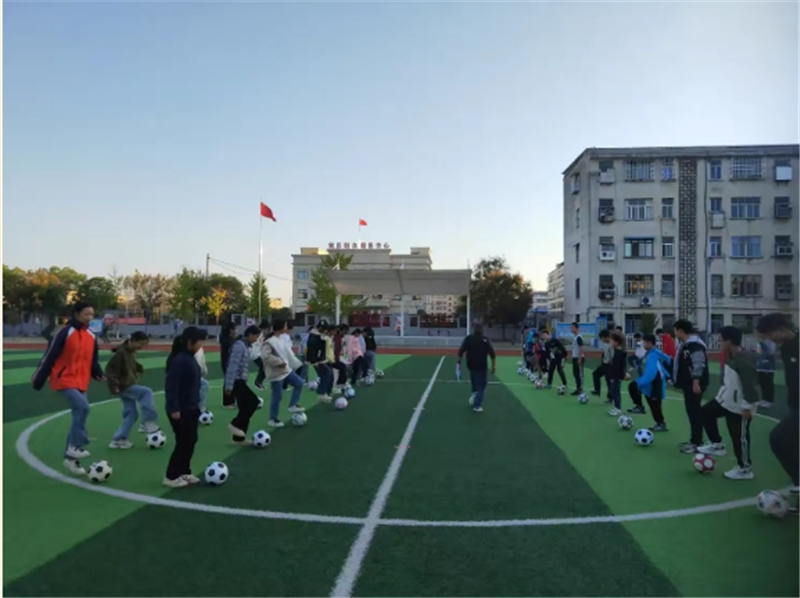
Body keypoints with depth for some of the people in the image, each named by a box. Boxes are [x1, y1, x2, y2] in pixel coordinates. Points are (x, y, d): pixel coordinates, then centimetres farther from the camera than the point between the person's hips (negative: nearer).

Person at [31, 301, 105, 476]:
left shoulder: (91, 336, 7)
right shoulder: (65, 333, -13)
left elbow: (93, 360, 15)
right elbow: (50, 356, -12)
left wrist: (98, 373, -2)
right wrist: (38, 379, -10)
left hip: (81, 382, 7)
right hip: (64, 380, -7)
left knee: (79, 416, 8)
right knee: (82, 407, -26)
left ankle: (70, 457, 19)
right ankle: (75, 447, -12)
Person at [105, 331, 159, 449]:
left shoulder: (132, 352, 8)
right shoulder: (121, 352, -19)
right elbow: (110, 368, -21)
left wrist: (139, 369, 9)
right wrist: (113, 384, -28)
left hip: (129, 385, 9)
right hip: (123, 386, -9)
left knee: (131, 413, 8)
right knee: (146, 392, -25)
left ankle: (118, 440, 16)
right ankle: (147, 422, -20)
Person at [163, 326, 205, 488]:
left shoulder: (190, 358, 9)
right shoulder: (179, 360, -21)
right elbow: (171, 385, -23)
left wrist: (196, 404, 19)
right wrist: (174, 408, -23)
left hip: (191, 409, 9)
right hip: (181, 410, -9)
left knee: (190, 441, 15)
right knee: (183, 442, -1)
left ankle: (184, 472, 27)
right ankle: (171, 477, 12)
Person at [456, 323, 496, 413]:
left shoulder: (468, 338, 1)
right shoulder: (485, 340, -4)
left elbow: (461, 351, -4)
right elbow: (492, 354, -9)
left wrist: (459, 362, 3)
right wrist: (494, 365, -5)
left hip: (471, 365, 3)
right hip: (482, 366, -3)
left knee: (474, 381, 30)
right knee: (481, 386, 6)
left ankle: (474, 393, 12)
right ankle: (477, 405, 2)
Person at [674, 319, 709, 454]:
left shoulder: (695, 344, -18)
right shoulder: (685, 344, 14)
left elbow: (698, 365, -24)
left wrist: (696, 382, -26)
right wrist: (682, 382, 24)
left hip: (694, 384, -11)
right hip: (688, 383, 11)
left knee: (695, 412, -6)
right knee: (692, 411, 15)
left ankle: (697, 443, -1)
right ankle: (695, 440, 23)